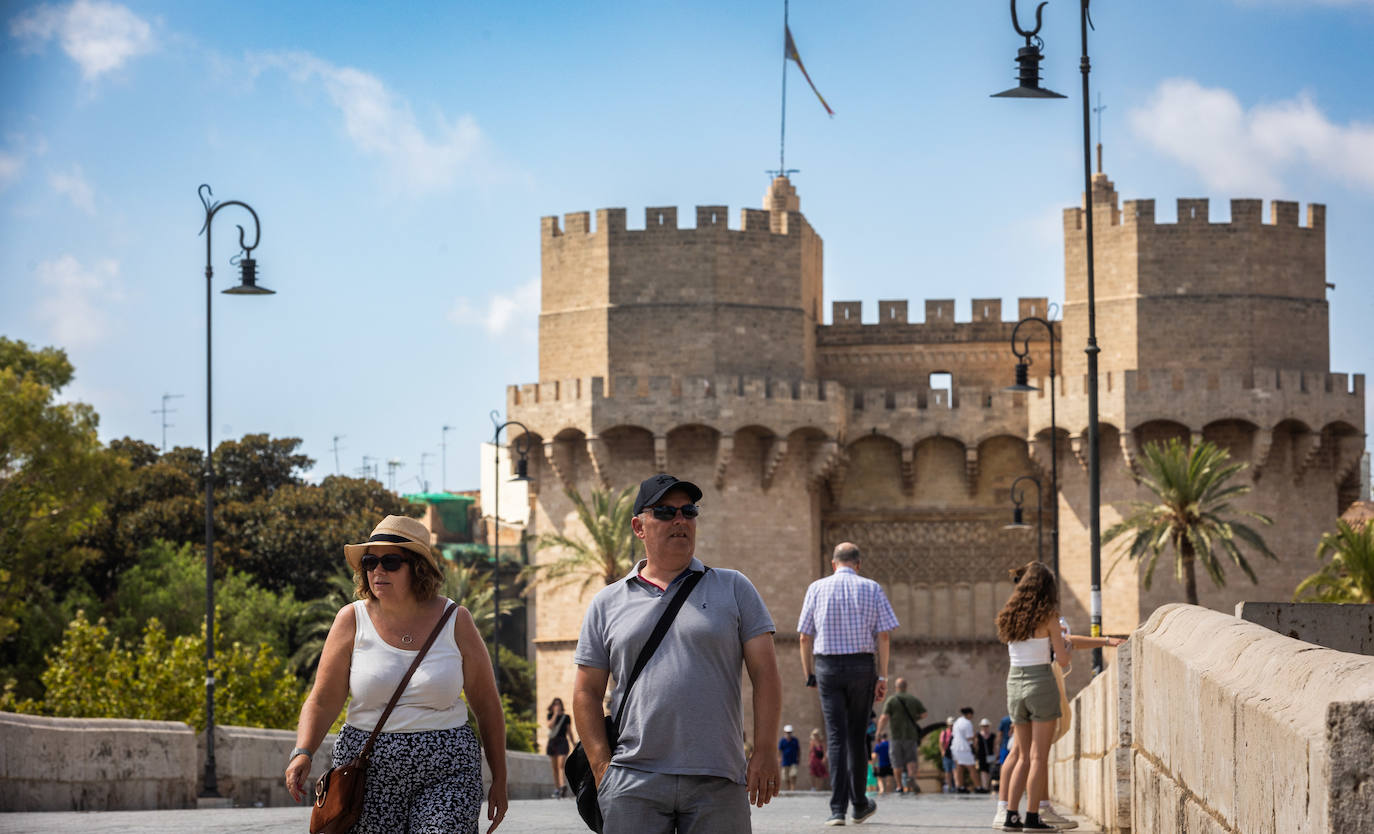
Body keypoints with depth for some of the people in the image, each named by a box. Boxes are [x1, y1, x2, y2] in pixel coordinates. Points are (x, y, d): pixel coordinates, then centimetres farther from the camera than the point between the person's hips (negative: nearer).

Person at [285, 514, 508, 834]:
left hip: (446, 771, -1)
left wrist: (499, 780, 8)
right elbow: (322, 702, -1)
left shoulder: (455, 621, 1)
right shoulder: (352, 620, 2)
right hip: (368, 769, 1)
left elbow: (487, 705, 8)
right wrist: (302, 753, -18)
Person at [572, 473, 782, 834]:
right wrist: (602, 768, 1)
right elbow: (586, 692, 12)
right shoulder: (607, 603, 13)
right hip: (634, 785, 1)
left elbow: (765, 675, 5)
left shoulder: (733, 588, 10)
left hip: (718, 782, 0)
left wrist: (765, 753, -4)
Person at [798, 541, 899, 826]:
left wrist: (809, 674, 12)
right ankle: (859, 805, 22)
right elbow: (885, 635, -3)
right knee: (857, 736, 12)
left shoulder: (817, 588, 4)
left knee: (836, 737, -2)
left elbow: (805, 636, 3)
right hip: (863, 665, 0)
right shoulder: (871, 589, 3)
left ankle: (838, 809, -11)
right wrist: (882, 677, 0)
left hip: (828, 666, 0)